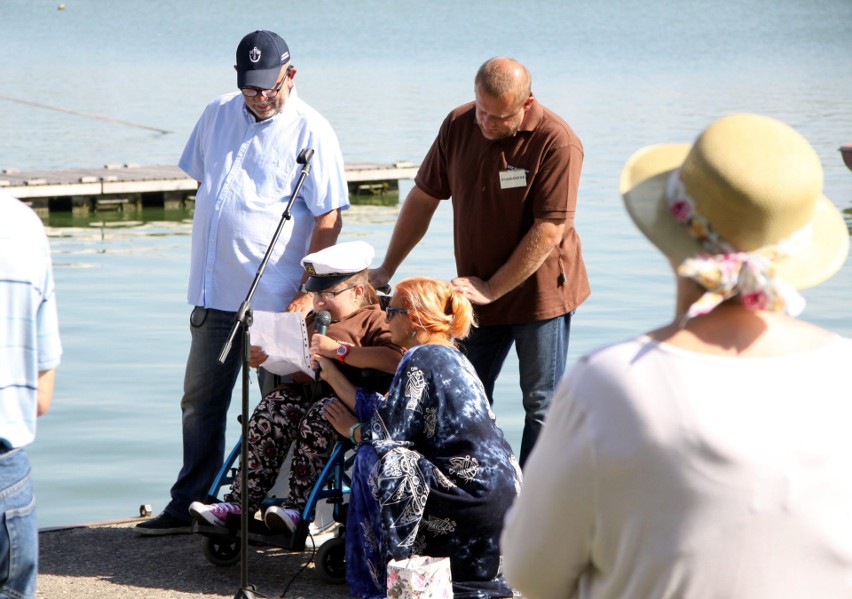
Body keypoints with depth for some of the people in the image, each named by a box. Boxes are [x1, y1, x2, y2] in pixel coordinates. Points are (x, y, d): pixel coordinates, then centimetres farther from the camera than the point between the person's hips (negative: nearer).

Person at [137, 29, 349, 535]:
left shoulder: (311, 131, -10)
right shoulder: (217, 116, 9)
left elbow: (328, 219, -12)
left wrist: (308, 291, -17)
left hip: (277, 300, -6)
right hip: (214, 293, 6)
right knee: (201, 402, 12)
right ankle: (190, 505, 22)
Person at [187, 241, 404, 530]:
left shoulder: (373, 320, 2)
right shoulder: (313, 320, 30)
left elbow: (394, 359, -17)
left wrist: (339, 350, -20)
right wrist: (263, 357, 16)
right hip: (302, 390, 7)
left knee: (315, 422, -36)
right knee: (266, 418, -22)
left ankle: (299, 508, -35)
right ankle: (240, 502, -28)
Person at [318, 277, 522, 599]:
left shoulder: (422, 360, -12)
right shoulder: (449, 356, 16)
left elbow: (387, 433, -13)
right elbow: (383, 411, 15)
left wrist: (352, 430, 8)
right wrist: (331, 373, 21)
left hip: (474, 497, -10)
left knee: (374, 460, -6)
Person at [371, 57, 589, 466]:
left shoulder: (558, 144, -21)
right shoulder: (459, 126, -4)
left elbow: (548, 231, -22)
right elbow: (423, 198, 6)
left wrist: (492, 289, -18)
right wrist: (387, 270, 4)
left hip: (539, 291, -6)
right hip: (477, 294, 6)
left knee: (541, 406, 1)